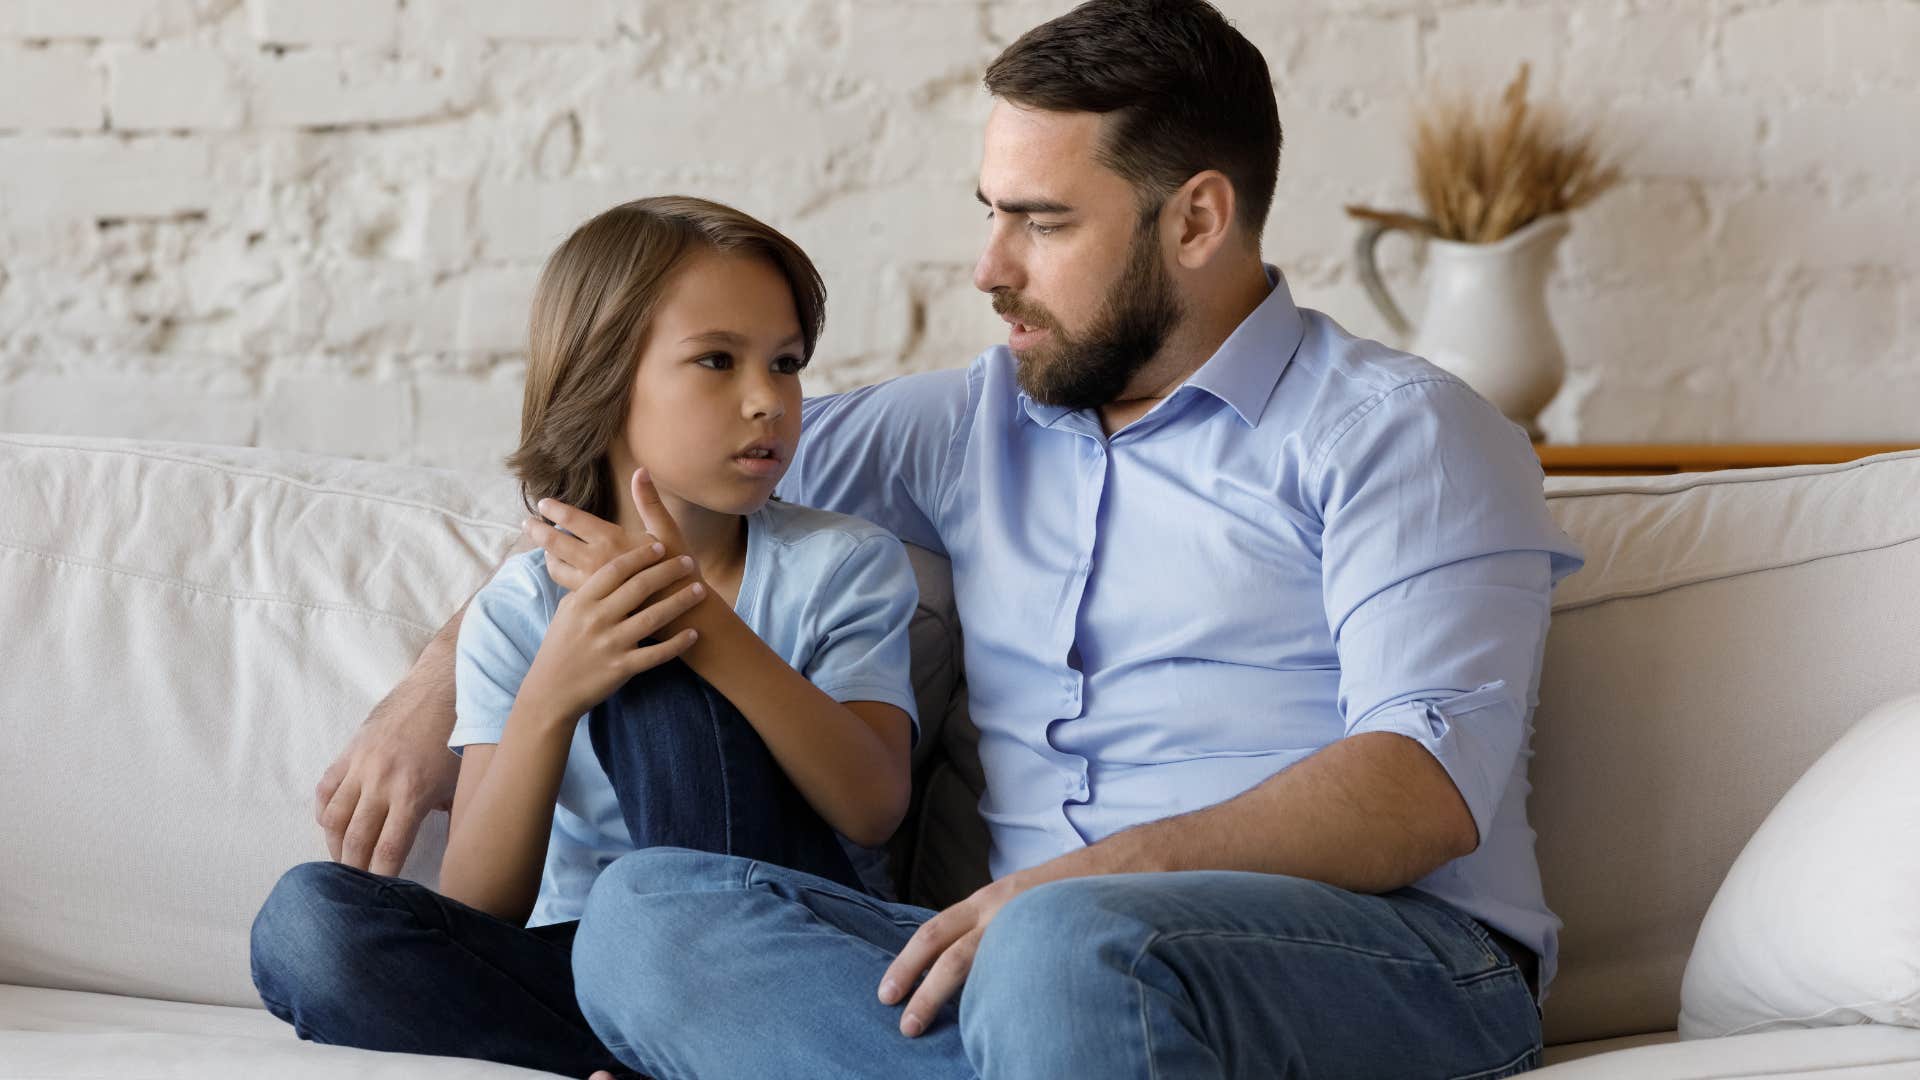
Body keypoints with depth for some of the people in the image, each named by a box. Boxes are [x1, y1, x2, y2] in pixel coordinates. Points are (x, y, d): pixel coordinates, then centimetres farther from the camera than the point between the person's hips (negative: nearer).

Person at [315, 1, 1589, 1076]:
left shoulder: (1391, 432, 3)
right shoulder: (980, 424, 23)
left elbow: (1428, 785, -12)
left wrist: (1099, 874, -24)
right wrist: (436, 690, 21)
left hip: (1395, 956, -6)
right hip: (1041, 954, 7)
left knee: (1074, 949, -42)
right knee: (650, 912, -21)